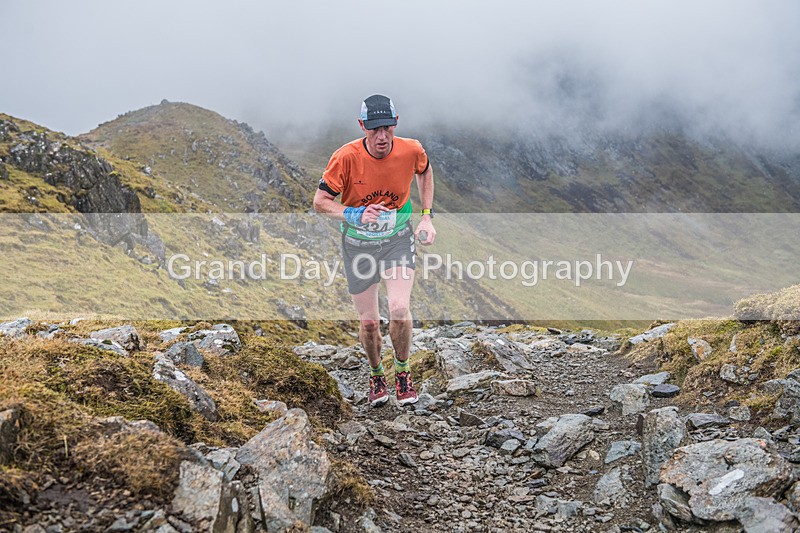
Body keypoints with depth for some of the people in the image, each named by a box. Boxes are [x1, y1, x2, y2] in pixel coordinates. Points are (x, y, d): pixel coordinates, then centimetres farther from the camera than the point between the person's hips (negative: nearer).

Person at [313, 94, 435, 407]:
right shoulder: (346, 157, -21)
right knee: (368, 322, 3)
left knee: (400, 309, -19)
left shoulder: (411, 150, -14)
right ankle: (376, 374, 33)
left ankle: (402, 372, 8)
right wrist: (353, 215, -31)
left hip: (399, 238, 0)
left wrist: (426, 216, 4)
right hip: (358, 244, 0)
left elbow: (424, 172, 10)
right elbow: (320, 202, -13)